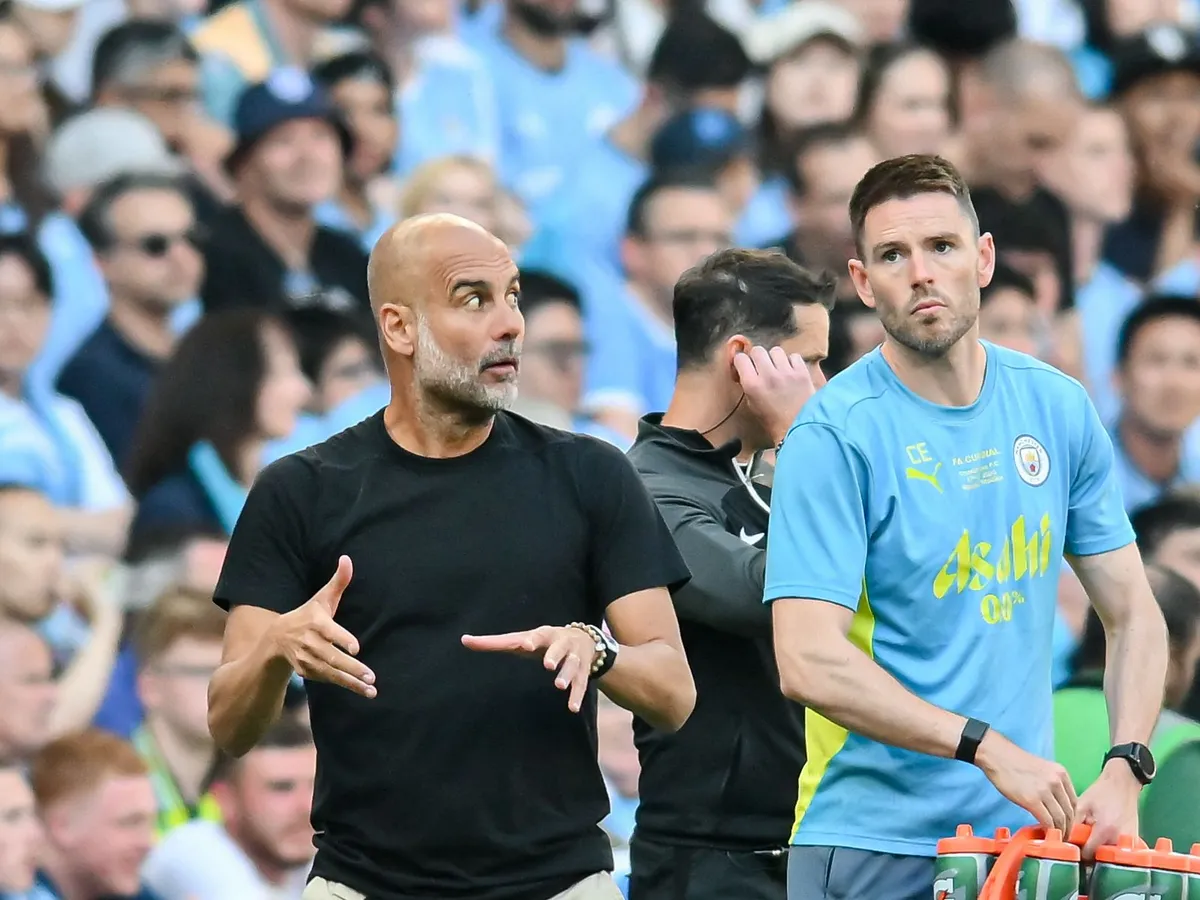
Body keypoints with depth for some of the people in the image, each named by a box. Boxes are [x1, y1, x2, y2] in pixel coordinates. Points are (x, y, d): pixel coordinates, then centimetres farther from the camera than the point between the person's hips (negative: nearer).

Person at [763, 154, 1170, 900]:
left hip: (1025, 835, 4)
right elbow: (809, 662, -19)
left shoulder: (1058, 409, 5)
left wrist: (1124, 771, -6)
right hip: (872, 840, -4)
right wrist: (990, 749, -23)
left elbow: (1132, 614, 10)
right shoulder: (836, 435, -11)